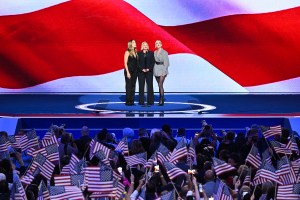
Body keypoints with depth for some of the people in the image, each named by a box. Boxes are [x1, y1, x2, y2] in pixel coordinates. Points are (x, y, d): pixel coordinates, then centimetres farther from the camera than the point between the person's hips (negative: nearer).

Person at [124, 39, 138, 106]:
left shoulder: (135, 52, 12)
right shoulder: (127, 52, -6)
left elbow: (136, 62, 14)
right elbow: (125, 63, -10)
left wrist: (137, 71, 4)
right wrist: (127, 72, -16)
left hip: (134, 72, 6)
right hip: (129, 71, -6)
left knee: (133, 86, 6)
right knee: (129, 86, -4)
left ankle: (132, 101, 9)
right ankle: (128, 101, -2)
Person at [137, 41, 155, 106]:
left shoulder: (151, 53, 8)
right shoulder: (139, 53, 6)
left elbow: (153, 62, 2)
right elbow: (138, 62, 0)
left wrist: (149, 69, -11)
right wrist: (142, 69, -12)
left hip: (149, 72, 0)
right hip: (141, 72, 0)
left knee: (150, 86, -2)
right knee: (141, 86, 0)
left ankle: (150, 101, 2)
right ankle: (141, 101, 2)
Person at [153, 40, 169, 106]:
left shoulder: (164, 52, -6)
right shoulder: (155, 52, 9)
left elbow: (166, 63, -9)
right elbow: (154, 61, 11)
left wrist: (164, 71, -15)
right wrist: (153, 70, 4)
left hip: (162, 70, -5)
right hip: (156, 71, 5)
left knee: (160, 85, -14)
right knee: (160, 85, 11)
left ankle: (161, 100, -13)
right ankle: (162, 99, 20)